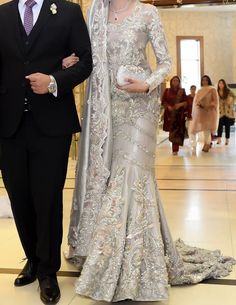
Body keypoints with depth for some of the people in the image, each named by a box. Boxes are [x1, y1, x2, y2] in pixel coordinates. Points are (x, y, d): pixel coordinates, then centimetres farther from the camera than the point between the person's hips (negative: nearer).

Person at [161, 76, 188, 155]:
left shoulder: (182, 91, 5)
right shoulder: (167, 91, 6)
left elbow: (186, 101, 3)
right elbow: (163, 101, 5)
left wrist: (180, 104, -15)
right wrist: (168, 106, -13)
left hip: (179, 114, -1)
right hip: (170, 114, 1)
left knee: (177, 131, -7)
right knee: (172, 130, 3)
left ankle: (175, 149, -7)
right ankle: (175, 148, 20)